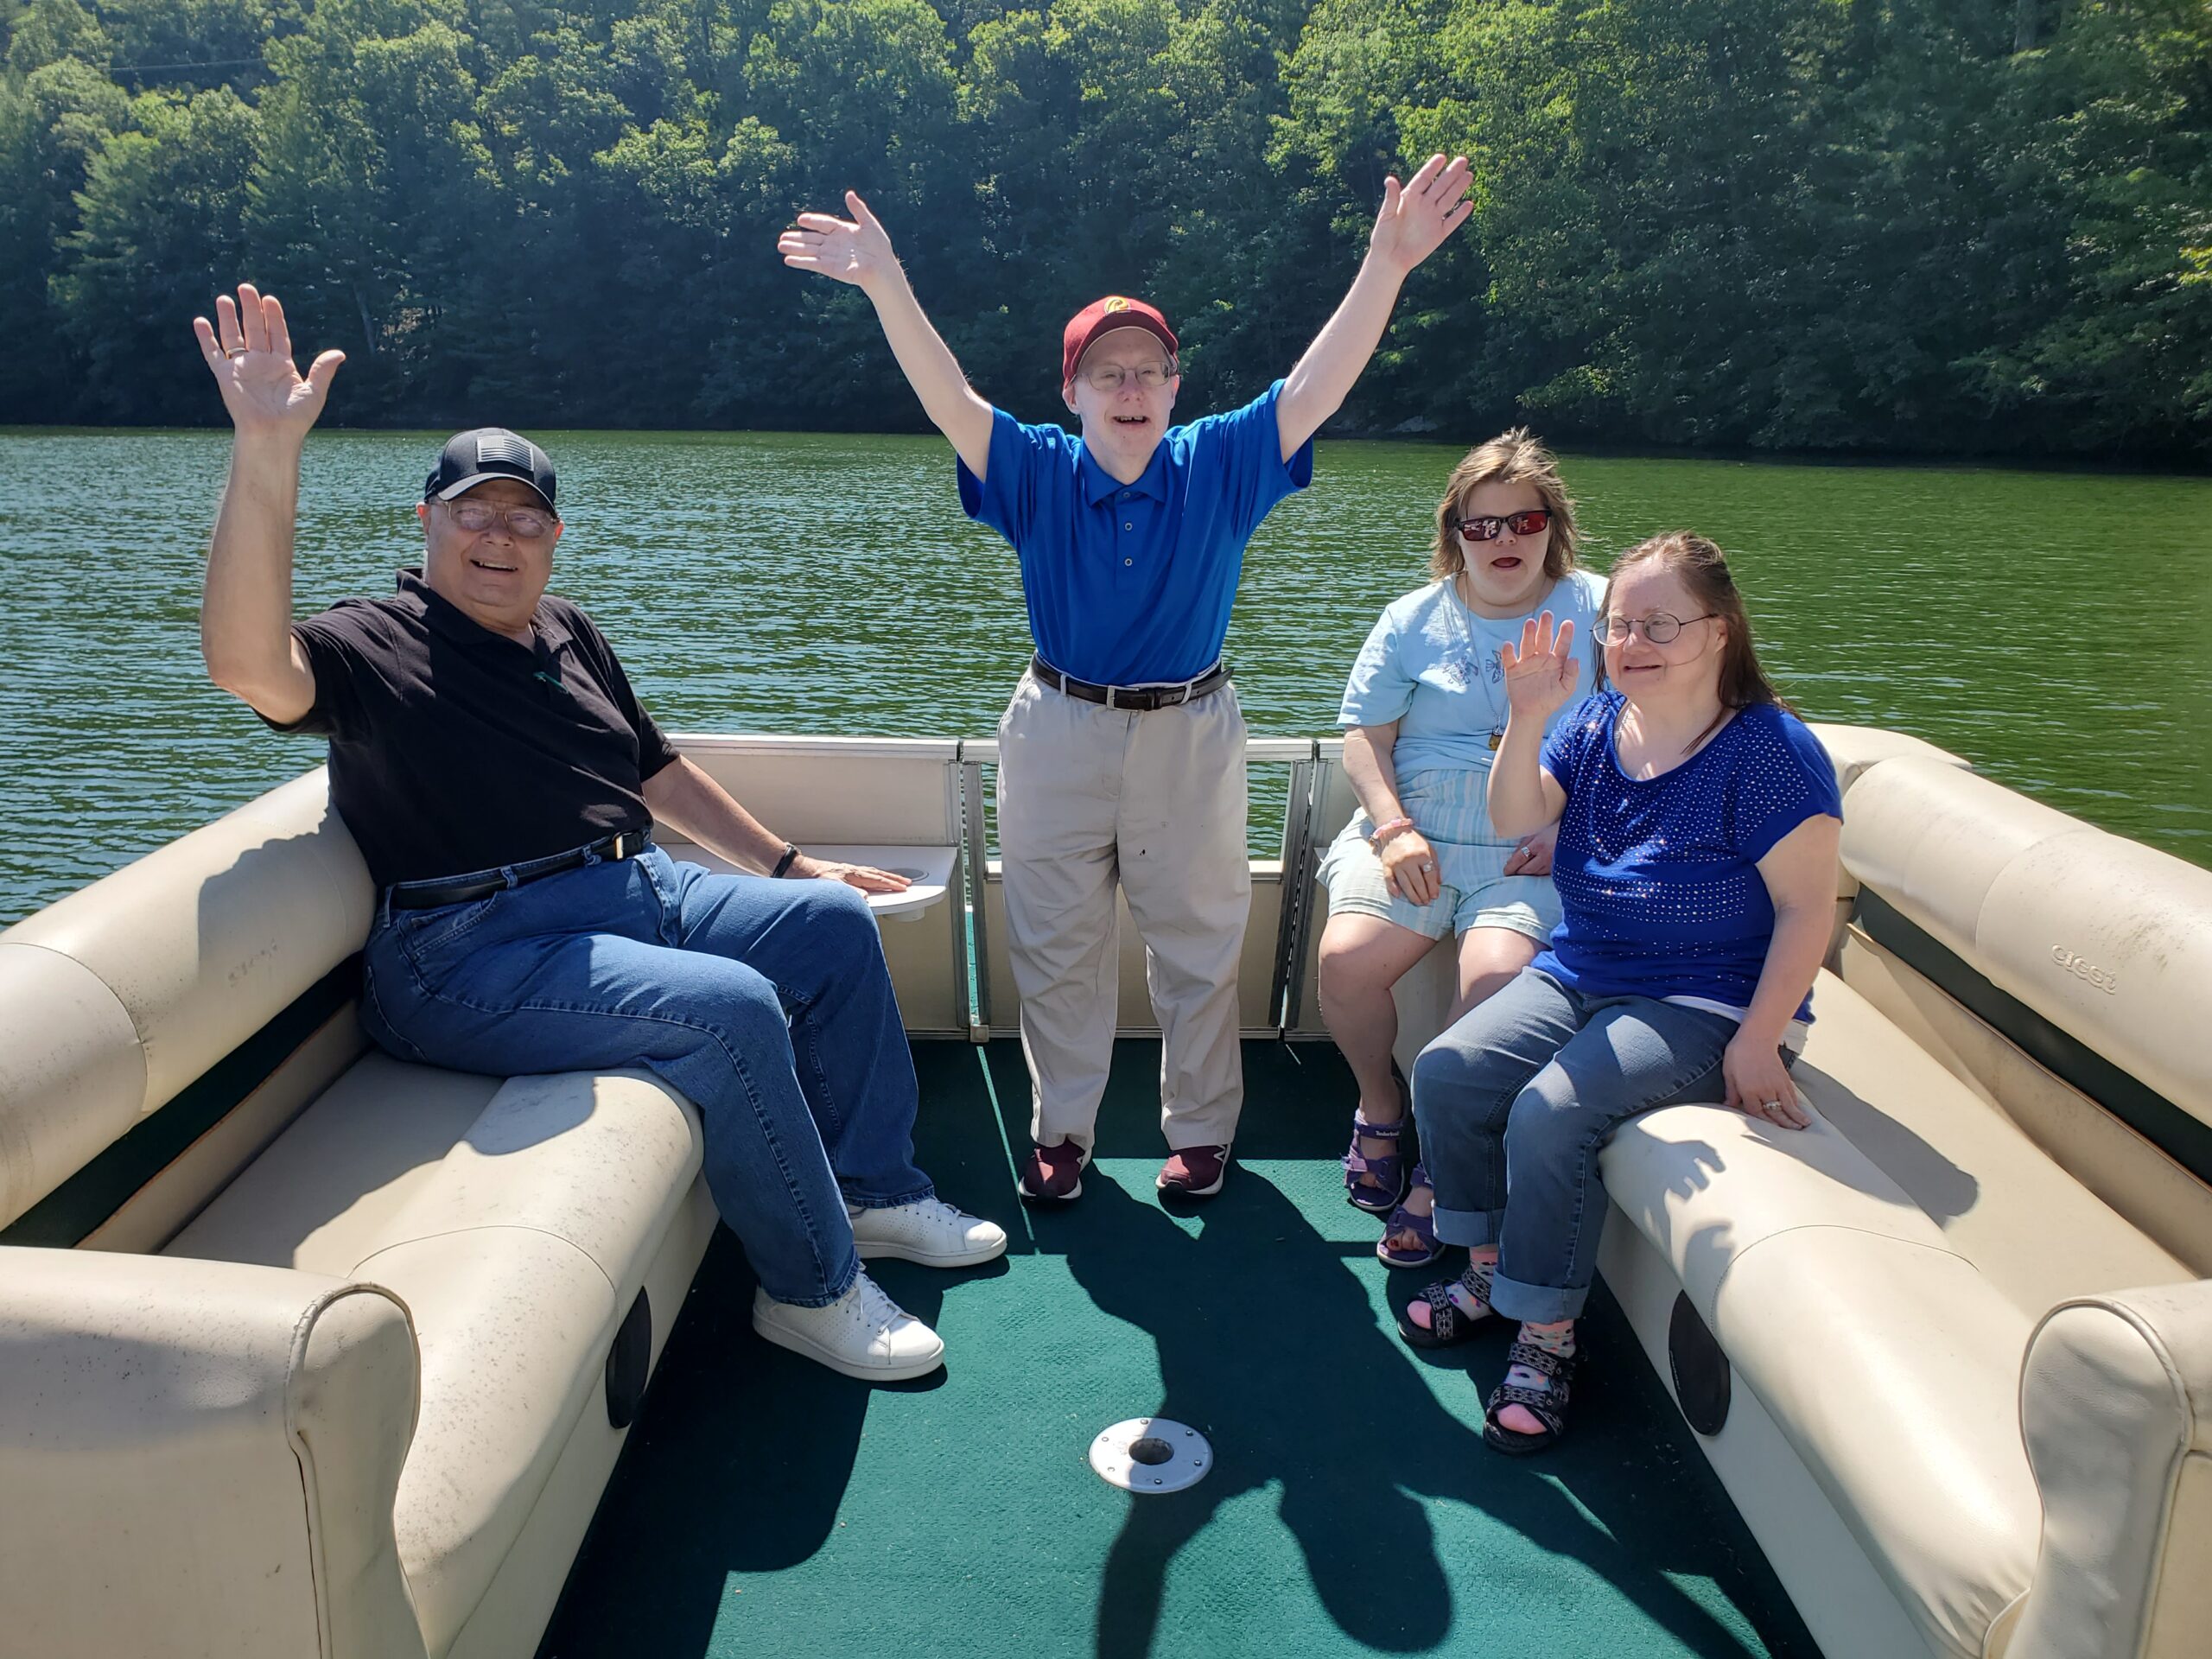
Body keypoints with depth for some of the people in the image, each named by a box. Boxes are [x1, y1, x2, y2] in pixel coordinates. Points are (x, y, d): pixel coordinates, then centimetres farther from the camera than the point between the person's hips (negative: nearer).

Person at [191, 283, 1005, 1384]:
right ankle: (812, 1291, -12)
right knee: (728, 1008, -29)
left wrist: (790, 864, 21)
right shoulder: (376, 650, -8)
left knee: (831, 922, 4)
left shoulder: (569, 637, 16)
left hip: (638, 893, 9)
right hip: (479, 957, -8)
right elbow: (249, 662, -31)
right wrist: (266, 454, -40)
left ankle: (874, 1190, 12)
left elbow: (659, 772, 23)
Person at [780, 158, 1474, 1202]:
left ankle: (1201, 1127, 28)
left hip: (1191, 736, 0)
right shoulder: (1037, 476, -4)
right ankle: (1061, 1129, 27)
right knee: (1055, 947, 10)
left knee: (1198, 942, 11)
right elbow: (948, 399, -16)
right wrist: (885, 283, -30)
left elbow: (1316, 386, -12)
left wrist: (1386, 263, -23)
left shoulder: (1221, 467, -3)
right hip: (1058, 735, 0)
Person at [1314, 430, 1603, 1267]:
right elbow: (1364, 735, 8)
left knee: (1497, 974, -30)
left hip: (1536, 853, -2)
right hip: (1413, 835, 3)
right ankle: (1379, 1107, 9)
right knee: (1345, 959, -23)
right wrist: (1393, 829, -8)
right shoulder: (1416, 619, 14)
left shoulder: (1598, 610, 8)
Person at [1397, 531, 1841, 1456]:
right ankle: (1487, 1273, 7)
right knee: (1446, 1072, -12)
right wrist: (1528, 719, -21)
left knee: (1552, 1112, -27)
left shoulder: (1770, 752, -13)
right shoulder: (1597, 723, 5)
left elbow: (1806, 909, -13)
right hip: (1576, 975, 7)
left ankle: (1547, 1341, -10)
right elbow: (1514, 820, -5)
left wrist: (1756, 1043, -18)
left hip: (1704, 1006, -6)